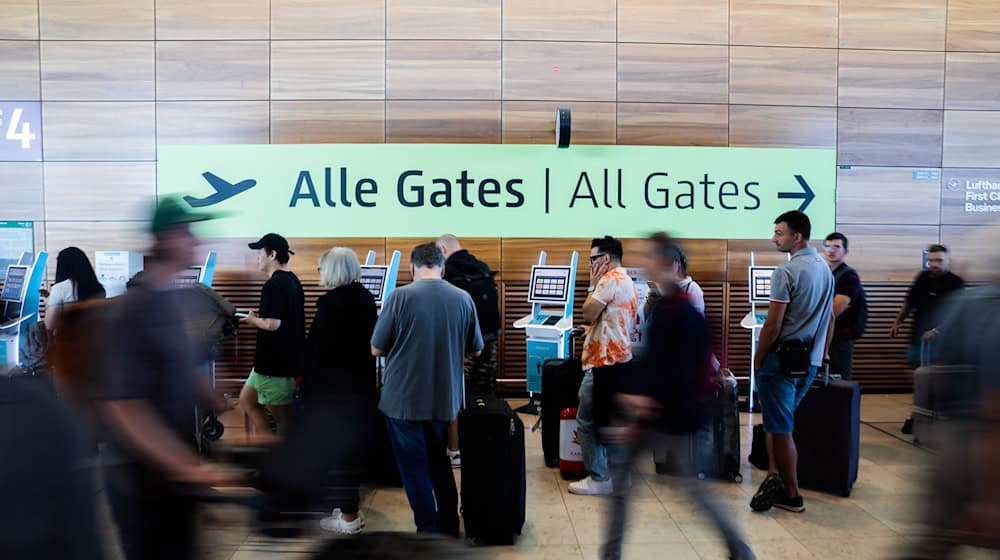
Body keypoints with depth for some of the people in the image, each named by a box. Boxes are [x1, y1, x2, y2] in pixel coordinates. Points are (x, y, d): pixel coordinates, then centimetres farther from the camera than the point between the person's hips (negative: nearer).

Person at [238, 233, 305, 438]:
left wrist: (253, 320, -6)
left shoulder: (273, 285, -18)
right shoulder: (292, 280, 11)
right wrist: (259, 319, 11)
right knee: (247, 399, 20)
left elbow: (272, 324, -25)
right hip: (289, 357, 10)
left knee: (280, 414, 1)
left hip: (275, 361, -10)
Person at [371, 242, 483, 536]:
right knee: (440, 466, 22)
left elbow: (376, 349, -5)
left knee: (415, 470, 10)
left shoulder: (400, 296, -12)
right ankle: (449, 528, 31)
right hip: (445, 401, 4)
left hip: (404, 401, -4)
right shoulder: (463, 298, -2)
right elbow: (475, 350, 7)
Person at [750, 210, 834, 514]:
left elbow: (773, 324, -18)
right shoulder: (826, 270, 11)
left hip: (782, 359, -8)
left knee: (780, 429, 3)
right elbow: (830, 321, 16)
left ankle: (792, 495, 12)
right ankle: (776, 476, 12)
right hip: (810, 363, 8)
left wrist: (758, 360, -7)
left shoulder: (786, 271, -16)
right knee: (779, 422, 18)